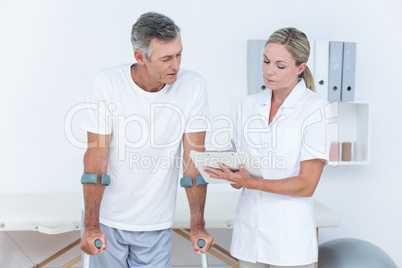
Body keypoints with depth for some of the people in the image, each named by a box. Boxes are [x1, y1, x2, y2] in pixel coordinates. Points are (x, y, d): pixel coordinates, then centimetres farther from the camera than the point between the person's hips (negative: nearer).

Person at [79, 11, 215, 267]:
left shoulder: (193, 86, -11)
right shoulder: (107, 84, -14)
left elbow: (194, 158, -8)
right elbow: (96, 156, -13)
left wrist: (197, 225, -9)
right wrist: (91, 226, -16)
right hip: (105, 218, 0)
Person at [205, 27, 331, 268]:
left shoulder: (316, 109, -9)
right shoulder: (250, 105, 7)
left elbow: (306, 185, -14)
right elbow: (240, 181, 8)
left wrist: (252, 183, -24)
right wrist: (229, 169, -13)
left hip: (290, 239, -4)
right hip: (249, 232, 5)